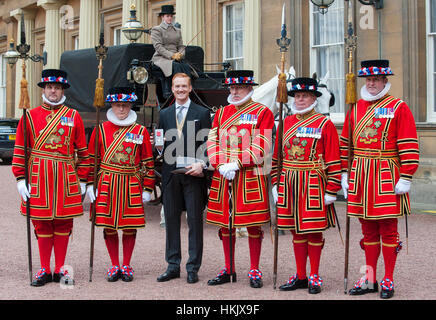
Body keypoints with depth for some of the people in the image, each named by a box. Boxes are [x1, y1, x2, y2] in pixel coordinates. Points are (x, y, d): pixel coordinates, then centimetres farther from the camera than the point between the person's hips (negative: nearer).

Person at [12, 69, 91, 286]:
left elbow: (82, 151, 8)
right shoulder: (30, 116, 5)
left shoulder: (73, 117, 7)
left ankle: (60, 269, 14)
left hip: (66, 177, 1)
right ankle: (45, 270, 13)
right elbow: (20, 150, 4)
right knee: (42, 224, 4)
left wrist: (82, 180, 5)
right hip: (38, 177, 0)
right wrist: (20, 179, -3)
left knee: (63, 223, 5)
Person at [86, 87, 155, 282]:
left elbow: (148, 162, 5)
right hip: (106, 185, 1)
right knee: (108, 226, 5)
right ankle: (115, 266, 18)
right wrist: (90, 185, 1)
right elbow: (93, 159, 7)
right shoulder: (101, 129, 4)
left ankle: (126, 266, 17)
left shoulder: (141, 131, 3)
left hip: (132, 186, 0)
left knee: (130, 226, 4)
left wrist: (147, 189, 1)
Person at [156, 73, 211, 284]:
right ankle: (173, 266, 15)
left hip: (193, 174, -3)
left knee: (195, 221, 0)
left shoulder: (202, 113, 5)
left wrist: (201, 165, -13)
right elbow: (161, 143, 14)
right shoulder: (164, 114, 14)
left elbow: (208, 145, 0)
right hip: (170, 174, 3)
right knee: (171, 220, 7)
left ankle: (193, 268, 6)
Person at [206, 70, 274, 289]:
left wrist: (236, 164, -17)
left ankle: (254, 271, 10)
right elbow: (212, 143, 8)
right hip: (222, 176, 5)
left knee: (254, 225, 0)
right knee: (225, 223, 8)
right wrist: (221, 166, -9)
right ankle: (228, 270, 18)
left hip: (251, 177, -4)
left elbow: (260, 147, -9)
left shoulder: (263, 112, -1)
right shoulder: (221, 113, 14)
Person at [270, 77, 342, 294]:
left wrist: (331, 191, -10)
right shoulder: (286, 123, 11)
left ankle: (314, 277, 13)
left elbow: (333, 161, -6)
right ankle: (300, 276, 18)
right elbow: (277, 156, 14)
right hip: (289, 185, 4)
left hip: (314, 185, -4)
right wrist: (275, 184, 9)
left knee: (314, 231, 2)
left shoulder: (325, 124, -3)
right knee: (296, 231, 10)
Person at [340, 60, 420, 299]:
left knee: (388, 230, 2)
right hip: (360, 176, 5)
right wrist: (345, 174, 11)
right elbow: (345, 144, 16)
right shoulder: (355, 109, 11)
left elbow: (409, 147, -8)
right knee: (368, 230, 10)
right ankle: (370, 279, 18)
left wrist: (405, 179, -12)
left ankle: (388, 281, 10)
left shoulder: (399, 108, -3)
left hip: (387, 178, -4)